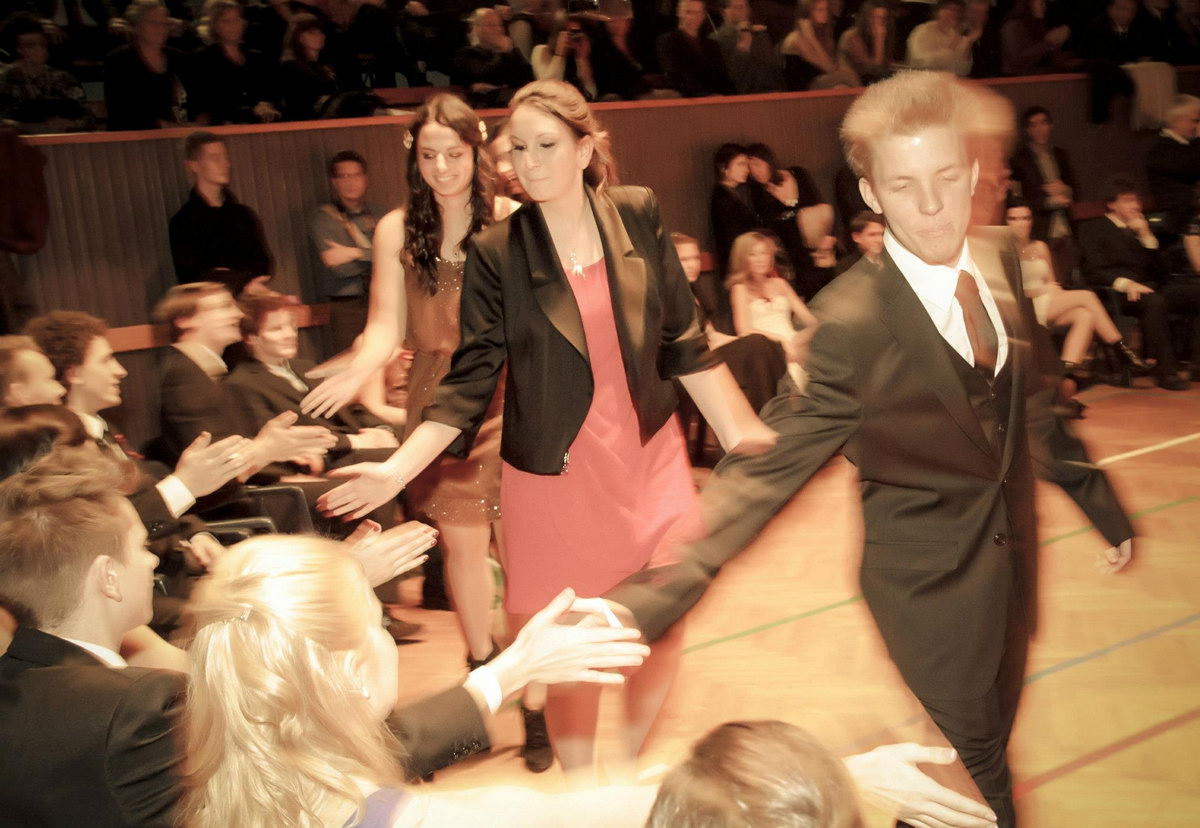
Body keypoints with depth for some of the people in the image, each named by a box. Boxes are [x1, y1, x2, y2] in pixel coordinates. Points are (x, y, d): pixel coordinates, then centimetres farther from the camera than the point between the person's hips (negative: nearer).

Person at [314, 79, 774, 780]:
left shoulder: (638, 217, -2)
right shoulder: (496, 253, -8)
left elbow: (685, 341, 4)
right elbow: (471, 382, -9)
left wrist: (740, 430, 2)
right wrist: (399, 469, -20)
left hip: (651, 459, 2)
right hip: (554, 477, -2)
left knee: (664, 629, 7)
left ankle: (635, 766, 35)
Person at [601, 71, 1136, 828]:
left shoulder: (1000, 259, -6)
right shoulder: (852, 317, -26)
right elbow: (773, 460, -30)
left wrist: (1096, 497, 18)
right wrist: (655, 593, -40)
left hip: (1013, 546, 6)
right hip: (928, 573, -6)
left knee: (994, 744, 24)